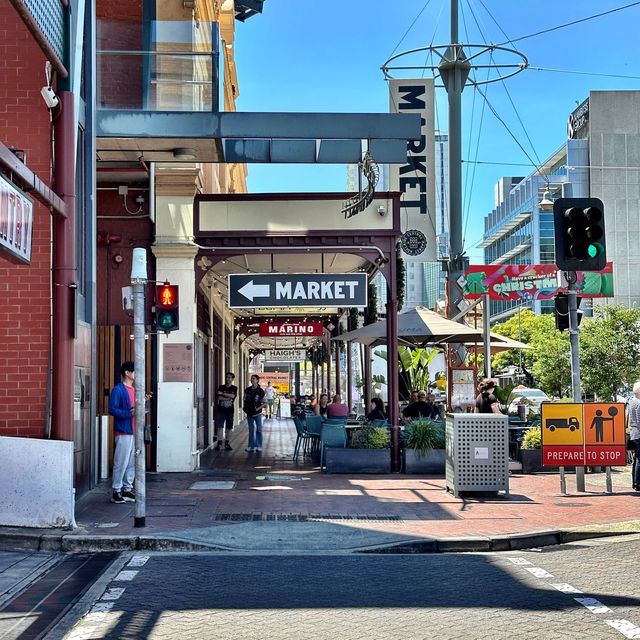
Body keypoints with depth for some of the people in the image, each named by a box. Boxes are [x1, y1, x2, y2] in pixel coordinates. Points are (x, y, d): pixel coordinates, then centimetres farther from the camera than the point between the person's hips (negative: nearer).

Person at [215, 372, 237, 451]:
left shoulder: (234, 388, 5)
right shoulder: (221, 387, 5)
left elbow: (233, 396, -14)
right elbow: (219, 397, -7)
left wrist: (223, 394, -12)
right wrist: (229, 398, -10)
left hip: (230, 411, 1)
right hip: (221, 410, -1)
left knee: (228, 427, 5)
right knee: (219, 427, -7)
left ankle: (226, 443, 14)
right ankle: (219, 443, -5)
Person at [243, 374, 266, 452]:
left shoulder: (260, 391, -6)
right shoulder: (247, 390, 6)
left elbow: (264, 403, -4)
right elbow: (244, 400, 17)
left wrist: (258, 408, -14)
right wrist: (244, 407, 3)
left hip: (257, 413, -3)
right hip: (249, 413, 4)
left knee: (258, 429, 1)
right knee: (251, 430, 8)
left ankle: (259, 446, 8)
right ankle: (251, 446, 13)